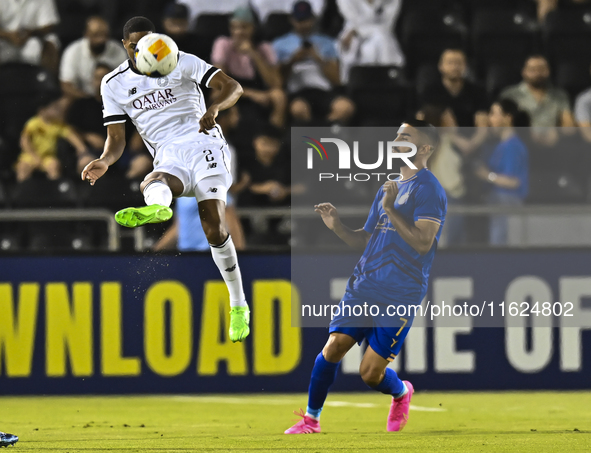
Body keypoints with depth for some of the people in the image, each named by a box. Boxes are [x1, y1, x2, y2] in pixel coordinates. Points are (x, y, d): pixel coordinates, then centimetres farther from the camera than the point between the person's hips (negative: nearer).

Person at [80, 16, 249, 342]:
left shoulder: (181, 62, 5)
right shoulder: (114, 84, 13)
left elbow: (232, 86, -3)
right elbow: (117, 139, 12)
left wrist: (215, 108, -26)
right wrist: (104, 162, -12)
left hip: (203, 142, -2)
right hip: (168, 160, 2)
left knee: (213, 226, -19)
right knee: (154, 184, -37)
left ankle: (238, 306, -9)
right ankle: (156, 208, -76)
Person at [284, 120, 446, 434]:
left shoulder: (428, 189, -8)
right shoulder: (388, 189, 18)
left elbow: (422, 241, -19)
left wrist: (390, 209, -22)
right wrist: (337, 226, 5)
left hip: (400, 296, -7)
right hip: (363, 287, 7)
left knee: (370, 373, -6)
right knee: (333, 346, -7)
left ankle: (401, 392, 28)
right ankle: (311, 419, 5)